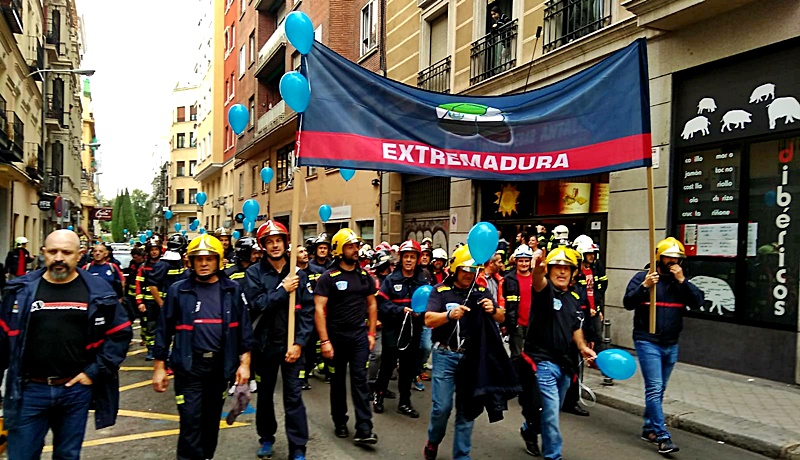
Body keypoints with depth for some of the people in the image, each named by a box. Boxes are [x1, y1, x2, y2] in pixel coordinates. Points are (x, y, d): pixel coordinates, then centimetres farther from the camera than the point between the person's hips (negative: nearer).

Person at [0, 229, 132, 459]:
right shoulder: (21, 289, 0)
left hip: (76, 389, 0)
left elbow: (120, 333, 2)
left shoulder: (97, 291, -2)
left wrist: (95, 371, -5)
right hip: (29, 390, 0)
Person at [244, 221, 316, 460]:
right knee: (265, 394, 17)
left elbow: (308, 312, -4)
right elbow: (256, 305, -17)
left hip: (292, 344, -1)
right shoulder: (254, 273, -3)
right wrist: (283, 290, -19)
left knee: (294, 397, -1)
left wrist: (299, 343, -11)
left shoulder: (298, 274, -1)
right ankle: (266, 438, 36)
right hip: (265, 344, 1)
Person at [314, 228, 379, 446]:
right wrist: (324, 340, -17)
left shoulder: (365, 276, 5)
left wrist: (371, 333, 6)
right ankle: (340, 422, 29)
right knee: (338, 379, 12)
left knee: (360, 379, -2)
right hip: (336, 335, -2)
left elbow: (372, 305, 13)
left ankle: (364, 429, -2)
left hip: (359, 334, 2)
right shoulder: (328, 277, -8)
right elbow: (319, 309, -12)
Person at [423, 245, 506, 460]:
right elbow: (429, 320, -13)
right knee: (442, 406, 0)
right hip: (445, 355, -2)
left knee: (467, 408, 6)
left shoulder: (482, 292, 7)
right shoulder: (441, 291, -2)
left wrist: (493, 310, -21)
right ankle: (433, 441, 29)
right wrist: (450, 315, -32)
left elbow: (501, 317, 2)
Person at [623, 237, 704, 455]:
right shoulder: (642, 277, -5)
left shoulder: (681, 282, 10)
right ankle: (663, 437, -8)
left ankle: (649, 428, 27)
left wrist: (683, 280, -12)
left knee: (659, 390, 14)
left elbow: (698, 302, -3)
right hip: (648, 342, -5)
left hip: (671, 345, 6)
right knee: (654, 388, -10)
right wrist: (645, 286, -27)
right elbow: (628, 303, -14)